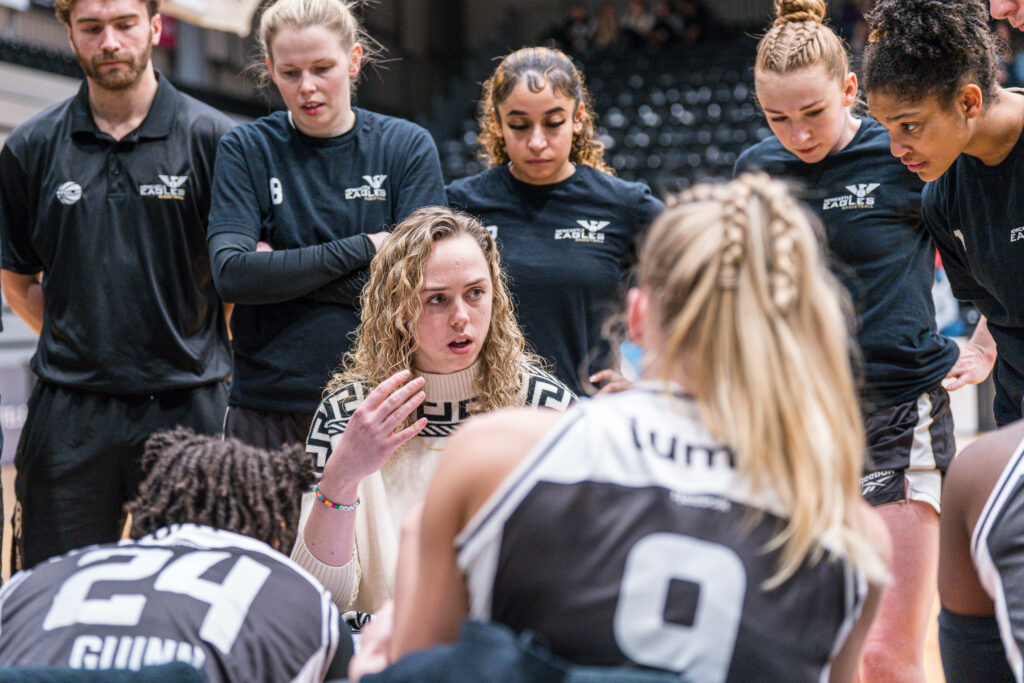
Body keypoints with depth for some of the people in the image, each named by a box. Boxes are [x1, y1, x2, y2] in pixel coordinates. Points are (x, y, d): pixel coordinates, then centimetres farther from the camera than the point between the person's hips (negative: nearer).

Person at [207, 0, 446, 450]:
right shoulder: (247, 150, 5)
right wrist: (363, 248, -10)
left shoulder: (407, 146, 5)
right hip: (268, 408, 0)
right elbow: (231, 275, -8)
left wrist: (280, 271, -8)